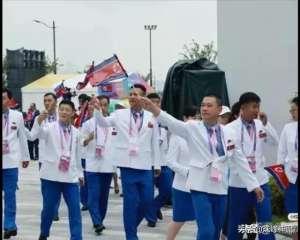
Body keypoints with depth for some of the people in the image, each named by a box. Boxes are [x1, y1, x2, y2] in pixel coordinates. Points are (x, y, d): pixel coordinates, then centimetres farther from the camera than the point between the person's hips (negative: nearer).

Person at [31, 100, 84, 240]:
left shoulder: (76, 133, 11)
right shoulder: (50, 128, -2)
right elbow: (37, 134, -23)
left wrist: (80, 173, 20)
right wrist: (39, 121, -42)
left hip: (70, 177, 3)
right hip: (51, 176, -2)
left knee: (75, 210, -4)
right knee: (48, 208, 7)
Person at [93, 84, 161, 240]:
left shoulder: (151, 117, 6)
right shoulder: (120, 114, 3)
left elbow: (155, 142, 9)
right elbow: (103, 123, -8)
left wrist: (157, 164, 9)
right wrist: (97, 110, -27)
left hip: (145, 165, 2)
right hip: (128, 164, -2)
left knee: (147, 200, 5)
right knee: (131, 201, 0)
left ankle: (132, 225, 28)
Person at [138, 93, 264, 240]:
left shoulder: (227, 133, 6)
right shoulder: (192, 128, -3)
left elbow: (240, 160, 12)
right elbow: (173, 123, -21)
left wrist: (254, 184, 12)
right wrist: (154, 109, -39)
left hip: (220, 189, 4)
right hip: (201, 187, -4)